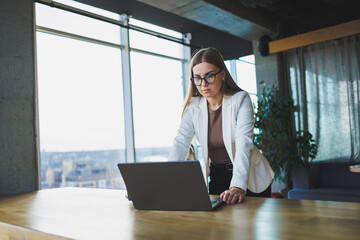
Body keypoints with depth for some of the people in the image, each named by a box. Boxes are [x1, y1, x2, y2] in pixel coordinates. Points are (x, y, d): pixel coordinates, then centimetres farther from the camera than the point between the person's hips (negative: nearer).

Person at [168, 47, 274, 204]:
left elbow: (244, 144, -25)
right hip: (216, 177, 3)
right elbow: (180, 143, -13)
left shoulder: (241, 100, -14)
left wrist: (238, 187, -39)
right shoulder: (193, 106, -4)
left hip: (250, 179, -2)